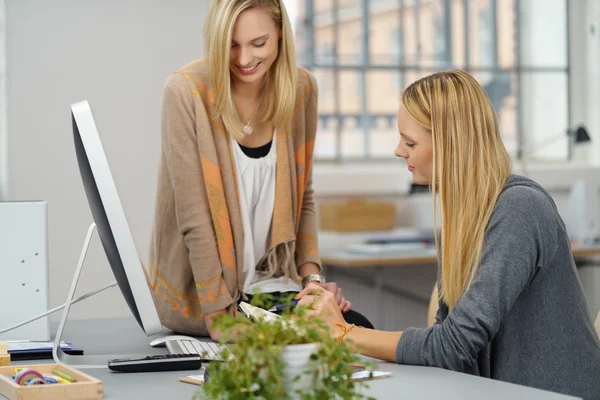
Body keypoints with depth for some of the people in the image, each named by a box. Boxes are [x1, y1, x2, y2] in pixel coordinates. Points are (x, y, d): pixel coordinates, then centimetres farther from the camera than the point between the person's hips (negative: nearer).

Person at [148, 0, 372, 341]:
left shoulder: (301, 88, 0)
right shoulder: (187, 91, -16)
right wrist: (217, 315, -18)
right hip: (199, 295, -5)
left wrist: (312, 277, -2)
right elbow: (193, 217, -17)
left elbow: (303, 197, 10)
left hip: (274, 283, 5)